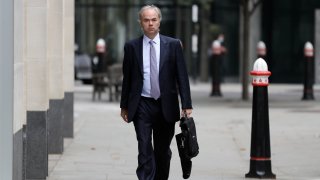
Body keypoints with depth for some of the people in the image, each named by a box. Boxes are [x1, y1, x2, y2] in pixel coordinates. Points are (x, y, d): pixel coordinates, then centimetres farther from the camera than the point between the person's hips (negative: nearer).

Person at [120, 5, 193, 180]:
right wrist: (124, 106, 8)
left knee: (163, 151, 12)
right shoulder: (131, 46, 2)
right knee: (145, 151, -8)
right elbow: (127, 78, 8)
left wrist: (186, 104, -7)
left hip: (166, 106, 1)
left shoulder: (173, 45, 1)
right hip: (142, 106, -1)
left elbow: (182, 76, -1)